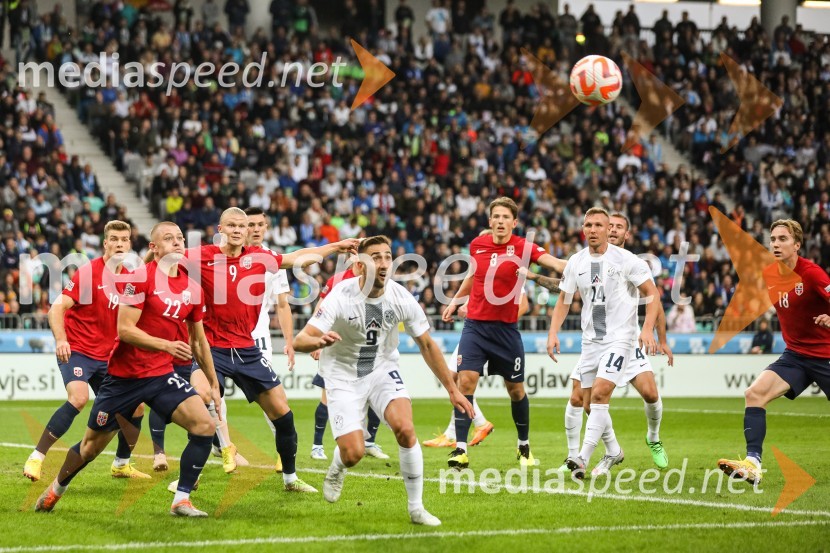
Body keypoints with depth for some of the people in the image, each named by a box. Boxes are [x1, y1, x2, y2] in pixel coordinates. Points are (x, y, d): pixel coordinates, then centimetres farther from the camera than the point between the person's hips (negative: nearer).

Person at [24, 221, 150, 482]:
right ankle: (36, 458, -22)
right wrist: (61, 340, -32)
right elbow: (57, 308, -17)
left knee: (135, 406, 4)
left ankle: (122, 464, 25)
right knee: (78, 398, -30)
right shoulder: (88, 272, -12)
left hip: (106, 357, 7)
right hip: (77, 350, -7)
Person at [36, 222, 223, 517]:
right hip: (125, 375, -4)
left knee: (205, 426, -16)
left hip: (161, 375, 4)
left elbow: (198, 340, 16)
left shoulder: (192, 288, 4)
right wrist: (167, 345, -28)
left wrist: (213, 383, 17)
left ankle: (181, 501, -7)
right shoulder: (141, 278, -14)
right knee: (92, 445, 8)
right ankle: (55, 490, 36)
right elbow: (124, 329, -19)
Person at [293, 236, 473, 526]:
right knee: (353, 454, -13)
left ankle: (416, 508, -8)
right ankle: (336, 470, 27)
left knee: (405, 429, -24)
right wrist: (319, 341, -54)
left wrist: (452, 390, -1)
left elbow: (427, 344, 0)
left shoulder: (401, 298, -15)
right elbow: (299, 340, -30)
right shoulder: (341, 296, -24)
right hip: (343, 375, -2)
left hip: (383, 369, 2)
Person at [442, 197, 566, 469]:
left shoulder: (522, 247, -9)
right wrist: (455, 301, 27)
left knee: (515, 389, 10)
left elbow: (554, 263, -27)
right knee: (466, 381, -13)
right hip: (475, 325, 2)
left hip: (506, 329, -2)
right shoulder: (477, 245, 2)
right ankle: (460, 449, -13)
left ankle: (524, 446, 31)